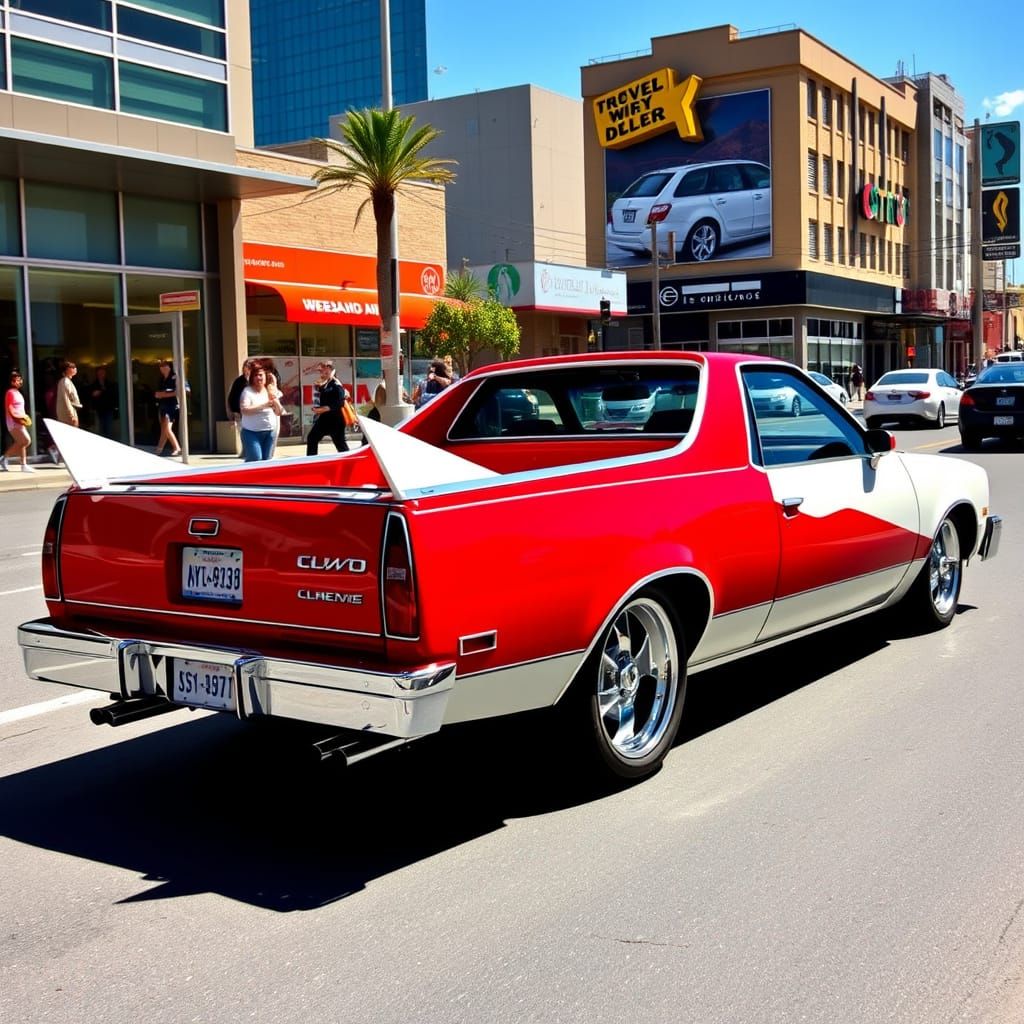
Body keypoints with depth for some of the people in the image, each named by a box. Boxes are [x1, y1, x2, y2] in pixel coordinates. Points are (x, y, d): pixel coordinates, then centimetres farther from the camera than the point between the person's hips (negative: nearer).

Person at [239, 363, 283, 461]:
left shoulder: (270, 392, 9)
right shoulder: (247, 392, -6)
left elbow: (279, 412, 10)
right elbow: (244, 410, -20)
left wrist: (275, 401, -10)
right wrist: (263, 405, -25)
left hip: (270, 432, 5)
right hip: (252, 432, -5)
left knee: (266, 460, 6)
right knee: (255, 459, -16)